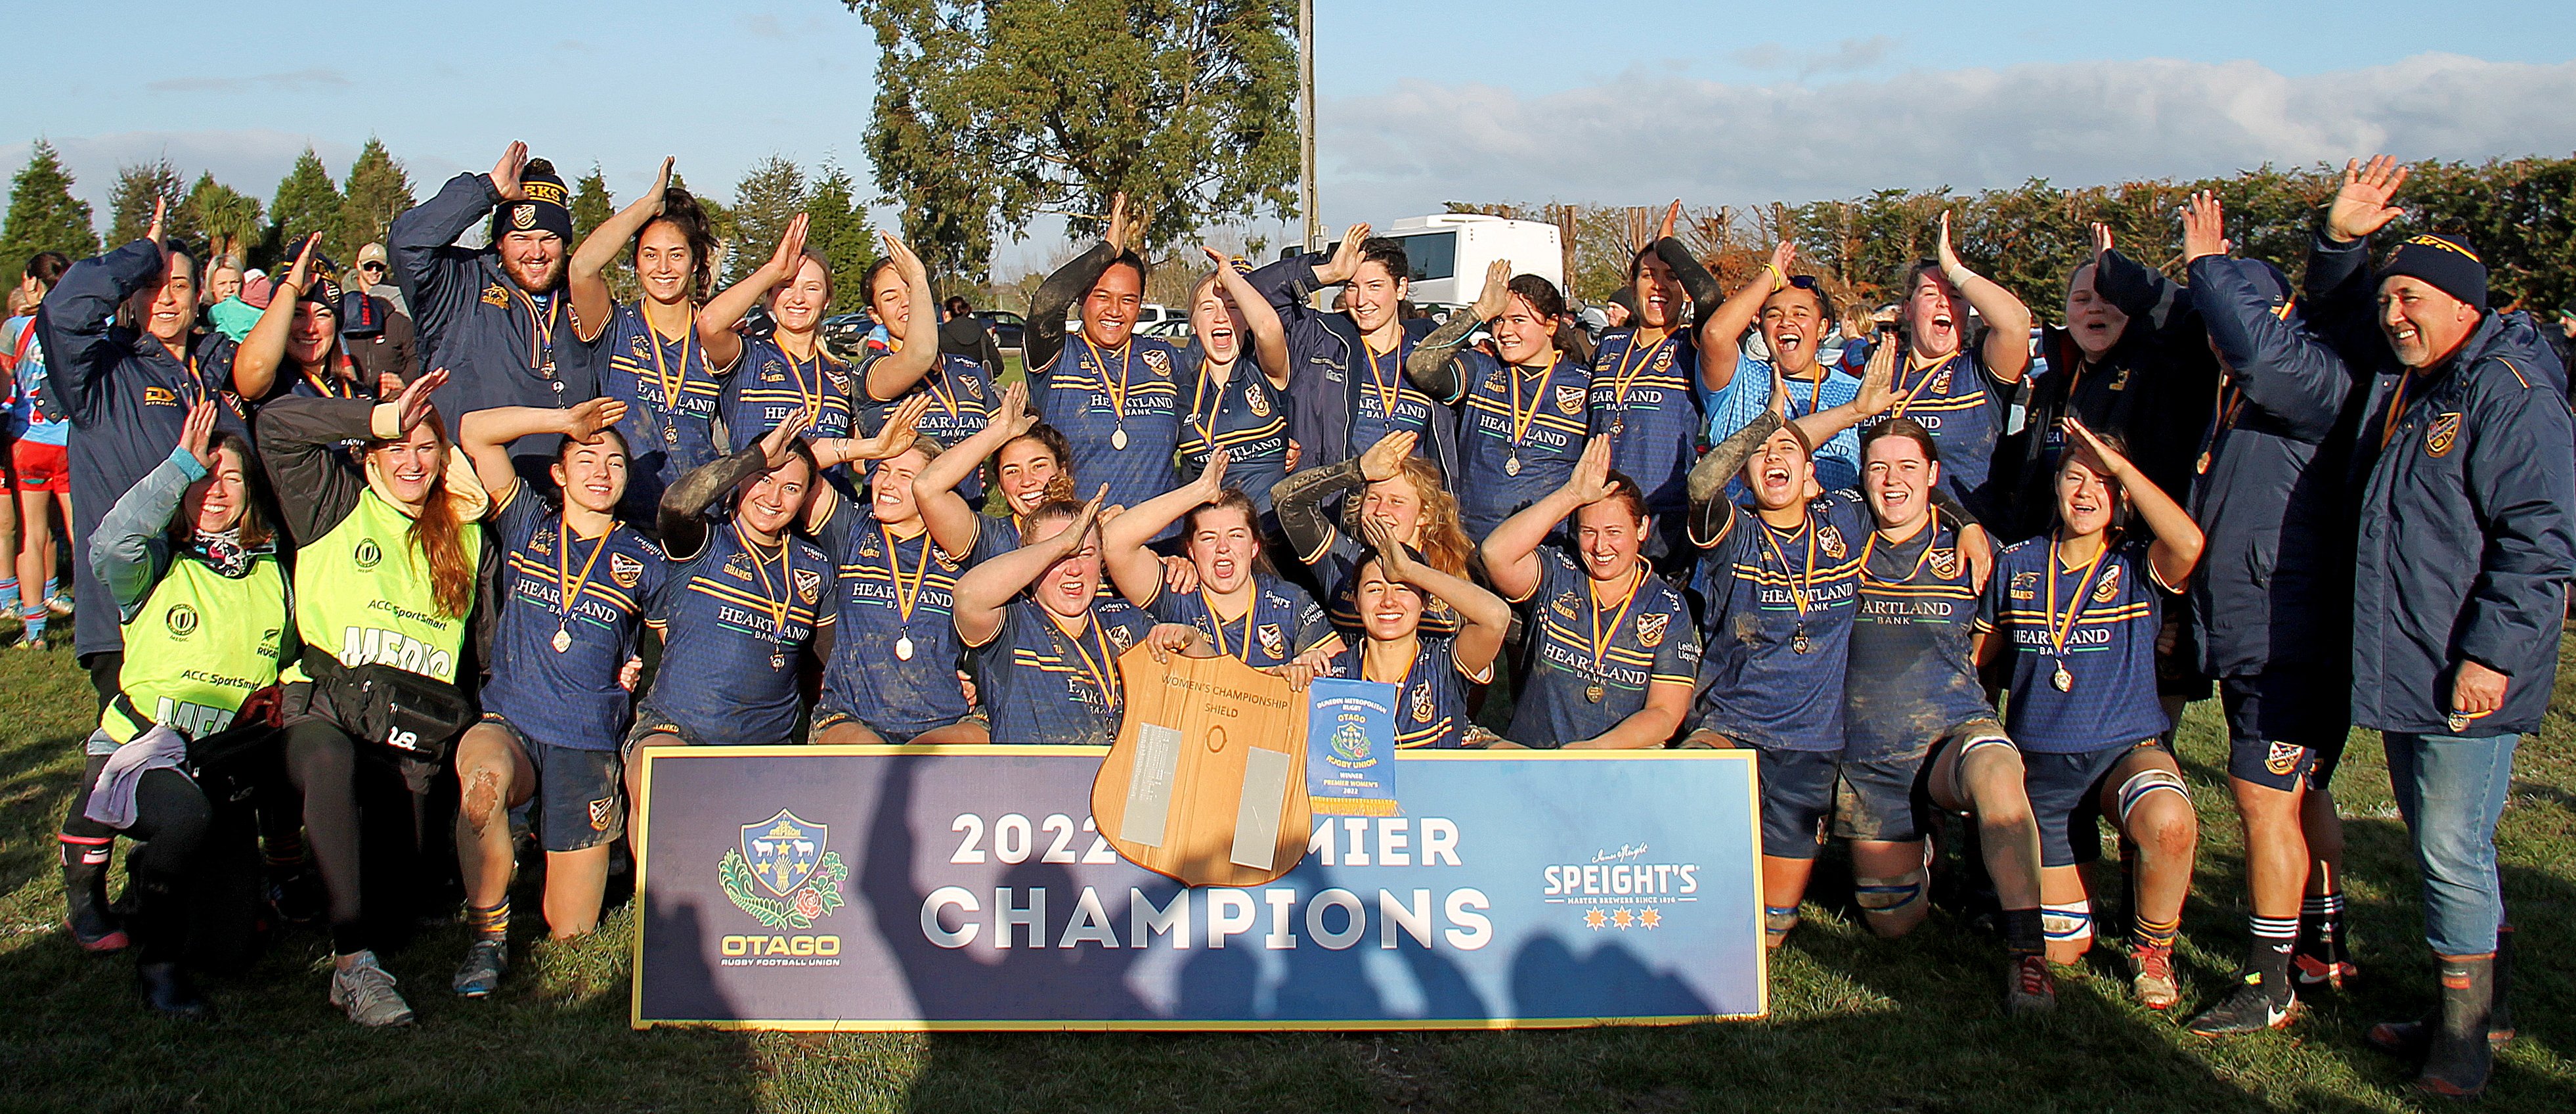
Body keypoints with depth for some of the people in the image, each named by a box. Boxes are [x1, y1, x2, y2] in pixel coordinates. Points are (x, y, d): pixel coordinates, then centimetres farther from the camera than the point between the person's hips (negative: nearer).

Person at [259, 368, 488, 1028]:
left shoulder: (467, 539, 20)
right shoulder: (335, 506, 11)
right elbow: (276, 422, -2)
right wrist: (383, 415, -1)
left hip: (414, 737, 3)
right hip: (325, 716, -3)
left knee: (401, 898, -7)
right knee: (330, 758, -41)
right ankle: (353, 962, -42)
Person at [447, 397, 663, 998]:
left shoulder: (644, 560, 9)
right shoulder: (527, 526, 8)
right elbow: (475, 430, -1)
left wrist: (642, 667, 8)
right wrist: (567, 419, -1)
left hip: (588, 744, 1)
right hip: (508, 722, -1)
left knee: (572, 936, -1)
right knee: (484, 775, -40)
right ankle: (487, 936, -18)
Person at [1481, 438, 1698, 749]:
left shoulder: (1668, 609, 2)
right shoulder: (1556, 575, 2)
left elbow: (1665, 714, -3)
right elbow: (1496, 553, -19)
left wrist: (1595, 749, -20)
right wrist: (1570, 495, -19)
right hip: (1531, 759, 0)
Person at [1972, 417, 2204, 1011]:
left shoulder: (2136, 568, -5)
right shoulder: (2017, 564, 3)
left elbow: (2188, 543, -28)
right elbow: (1978, 652, 14)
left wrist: (2121, 464, -20)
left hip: (2128, 749, -2)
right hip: (2040, 762, 2)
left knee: (2169, 825, -38)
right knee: (2061, 948, 3)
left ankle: (2151, 947, -8)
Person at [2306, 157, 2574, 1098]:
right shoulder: (2394, 376, 11)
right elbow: (2334, 313, 29)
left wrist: (2490, 654, -22)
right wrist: (2342, 239, 10)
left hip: (2468, 679, -9)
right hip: (2401, 669, 9)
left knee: (2452, 851, -4)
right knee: (2437, 844, 16)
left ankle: (2465, 1029, 9)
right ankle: (2482, 1008, 29)